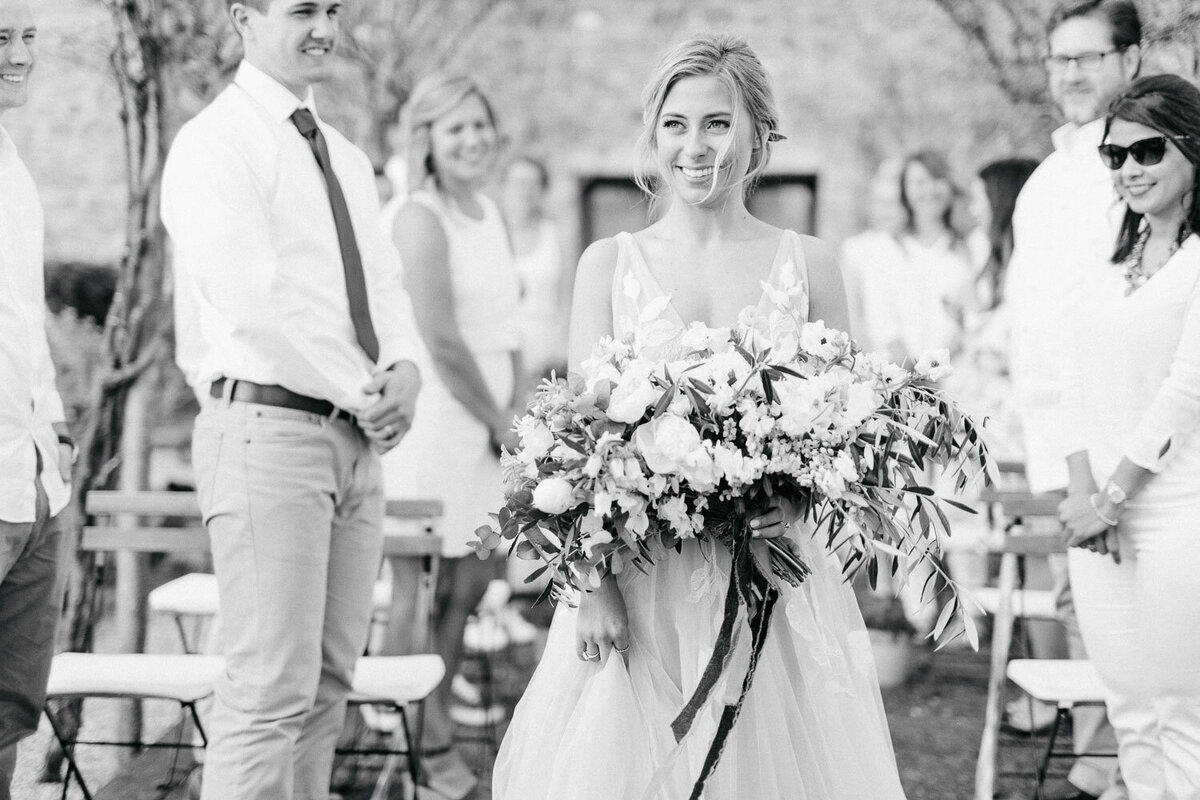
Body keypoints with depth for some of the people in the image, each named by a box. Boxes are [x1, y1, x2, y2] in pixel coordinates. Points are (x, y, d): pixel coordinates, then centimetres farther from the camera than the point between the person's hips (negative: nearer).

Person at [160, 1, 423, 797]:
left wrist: (404, 369, -5)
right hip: (267, 428, -8)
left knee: (328, 684, 7)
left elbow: (383, 283, 16)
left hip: (357, 437, 8)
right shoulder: (216, 145, -6)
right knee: (272, 691, -11)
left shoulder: (348, 157, 20)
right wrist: (359, 389, -12)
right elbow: (253, 304, -15)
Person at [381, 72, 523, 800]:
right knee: (435, 588, -3)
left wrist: (515, 414, 2)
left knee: (473, 583, 11)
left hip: (491, 422, 8)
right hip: (438, 417, -8)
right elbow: (443, 343, -16)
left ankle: (438, 719, 24)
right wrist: (498, 421, -7)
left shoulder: (491, 214, 14)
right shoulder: (421, 220, -12)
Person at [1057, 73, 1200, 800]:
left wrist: (1113, 496, -10)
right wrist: (1084, 491, -4)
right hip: (1103, 519, 7)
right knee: (1131, 714, 10)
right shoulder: (1112, 260, 15)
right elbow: (1080, 384, 10)